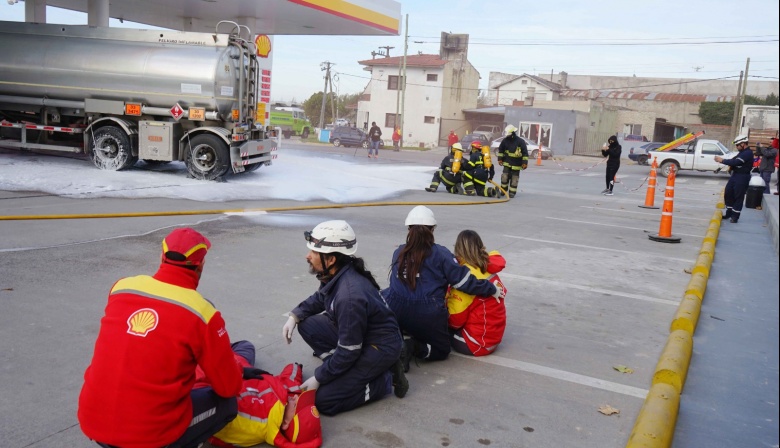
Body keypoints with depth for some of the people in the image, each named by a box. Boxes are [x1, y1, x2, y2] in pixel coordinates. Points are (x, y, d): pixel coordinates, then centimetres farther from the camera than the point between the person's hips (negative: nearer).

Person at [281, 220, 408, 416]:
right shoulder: (336, 275, -7)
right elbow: (319, 298, 17)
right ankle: (349, 369, 6)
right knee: (307, 325, 1)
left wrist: (317, 379, -14)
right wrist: (295, 316, 1)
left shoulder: (349, 296, -33)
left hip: (381, 347, -9)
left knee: (324, 400, -13)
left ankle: (386, 380, 0)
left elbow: (348, 351, -25)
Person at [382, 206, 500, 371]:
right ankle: (414, 348, -10)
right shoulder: (440, 253, -4)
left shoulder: (398, 253, 8)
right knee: (441, 350, 22)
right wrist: (492, 289, 7)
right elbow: (465, 281, -5)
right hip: (427, 316, -2)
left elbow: (398, 282, 13)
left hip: (395, 313, 2)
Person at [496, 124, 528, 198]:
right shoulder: (505, 140, -4)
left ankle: (512, 192, 14)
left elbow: (525, 153, -10)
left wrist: (525, 162, -13)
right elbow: (501, 150, 13)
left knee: (514, 179, 4)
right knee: (504, 177, -3)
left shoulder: (520, 141, -14)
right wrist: (500, 159, 10)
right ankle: (503, 191, 14)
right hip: (507, 162, 2)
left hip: (516, 164, -2)